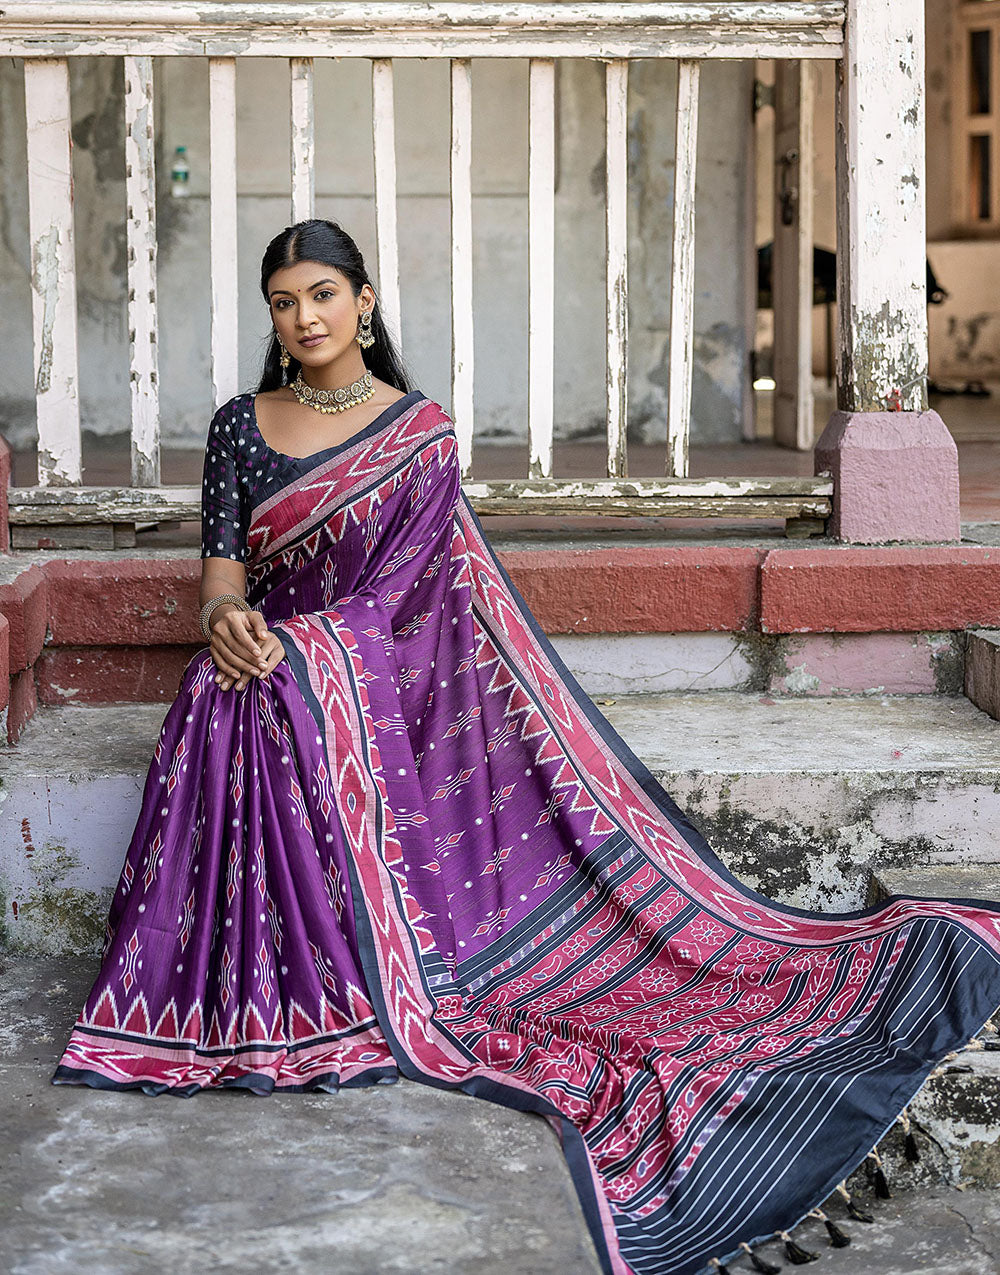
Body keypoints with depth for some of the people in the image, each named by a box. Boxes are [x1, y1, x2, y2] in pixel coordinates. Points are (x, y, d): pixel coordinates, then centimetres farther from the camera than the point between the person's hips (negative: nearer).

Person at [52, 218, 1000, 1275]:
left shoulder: (421, 434, 5)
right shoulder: (241, 426, 12)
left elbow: (395, 585, -1)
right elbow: (222, 560, 5)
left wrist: (286, 641, -13)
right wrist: (225, 615, -19)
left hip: (378, 684, -1)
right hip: (263, 683, 2)